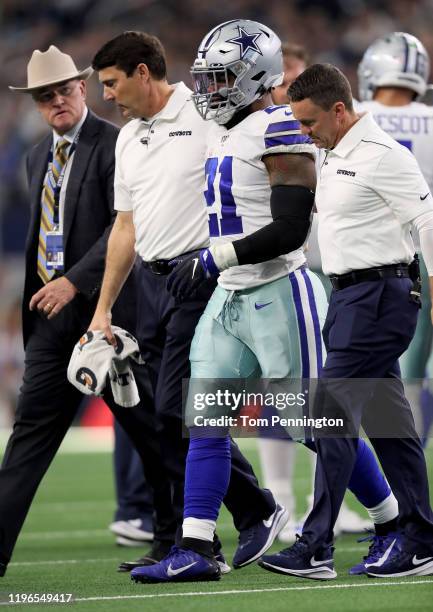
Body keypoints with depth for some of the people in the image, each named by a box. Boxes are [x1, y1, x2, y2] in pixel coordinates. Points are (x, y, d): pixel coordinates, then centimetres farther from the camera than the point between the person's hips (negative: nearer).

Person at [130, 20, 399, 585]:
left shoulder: (279, 130, -16)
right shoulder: (224, 136, 12)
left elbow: (290, 230, -22)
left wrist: (214, 258, -23)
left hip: (279, 295, -9)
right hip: (230, 299, 9)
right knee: (204, 422, 1)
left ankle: (397, 528, 14)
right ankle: (195, 552, 0)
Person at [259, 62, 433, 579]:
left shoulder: (382, 156, -15)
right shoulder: (334, 156, 14)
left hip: (377, 294, -10)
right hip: (350, 294, 10)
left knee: (333, 418, -10)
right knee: (387, 420, 11)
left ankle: (315, 549, -9)